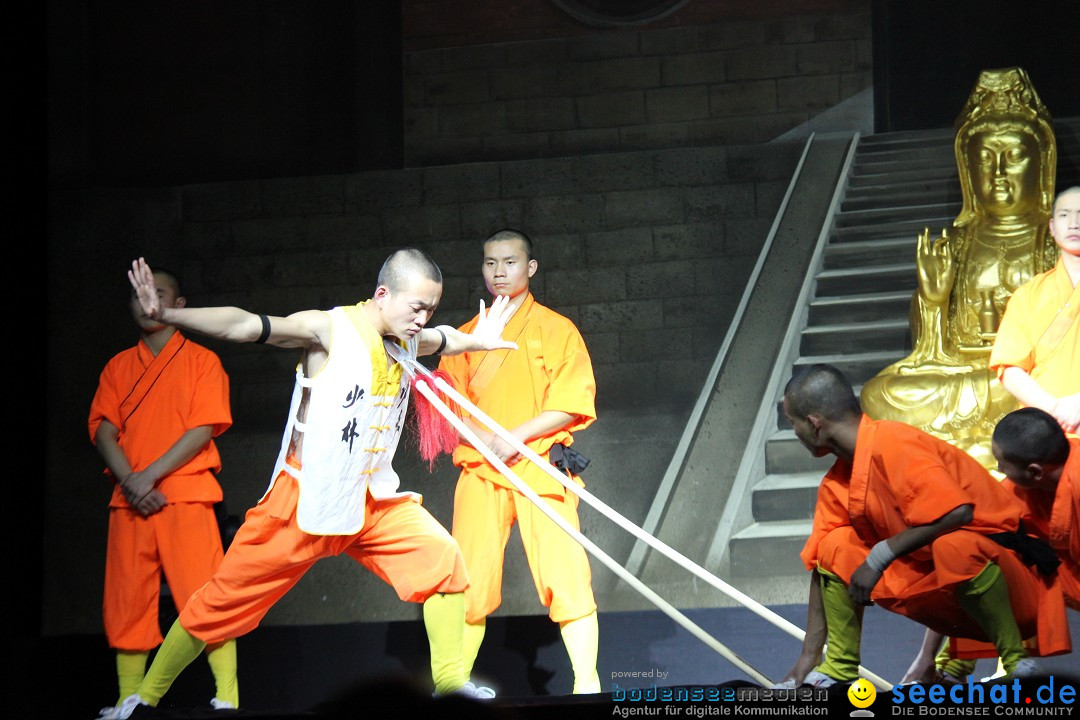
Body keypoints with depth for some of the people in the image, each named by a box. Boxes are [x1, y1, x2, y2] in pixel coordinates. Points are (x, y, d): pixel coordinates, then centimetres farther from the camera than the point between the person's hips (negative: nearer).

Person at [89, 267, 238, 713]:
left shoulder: (201, 360, 7)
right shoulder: (118, 367, 17)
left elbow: (203, 429, -3)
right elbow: (103, 430, 7)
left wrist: (150, 475, -13)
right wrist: (129, 482, -11)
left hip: (186, 494, -4)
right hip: (128, 500, 4)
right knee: (127, 603, 0)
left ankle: (227, 699, -15)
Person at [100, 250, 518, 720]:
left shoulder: (408, 339, 7)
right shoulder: (330, 329, -15)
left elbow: (443, 339, 35)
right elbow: (246, 327, -27)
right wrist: (166, 315, -36)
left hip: (375, 499, 6)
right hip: (307, 500, -6)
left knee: (442, 558, -10)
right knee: (229, 595, -1)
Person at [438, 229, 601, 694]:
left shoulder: (556, 329, 5)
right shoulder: (468, 336, 15)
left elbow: (572, 404, -2)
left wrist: (517, 436, -13)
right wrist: (484, 437, -9)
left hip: (540, 467, -3)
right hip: (480, 471, 3)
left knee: (565, 576, -11)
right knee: (468, 580, -2)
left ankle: (587, 685, -6)